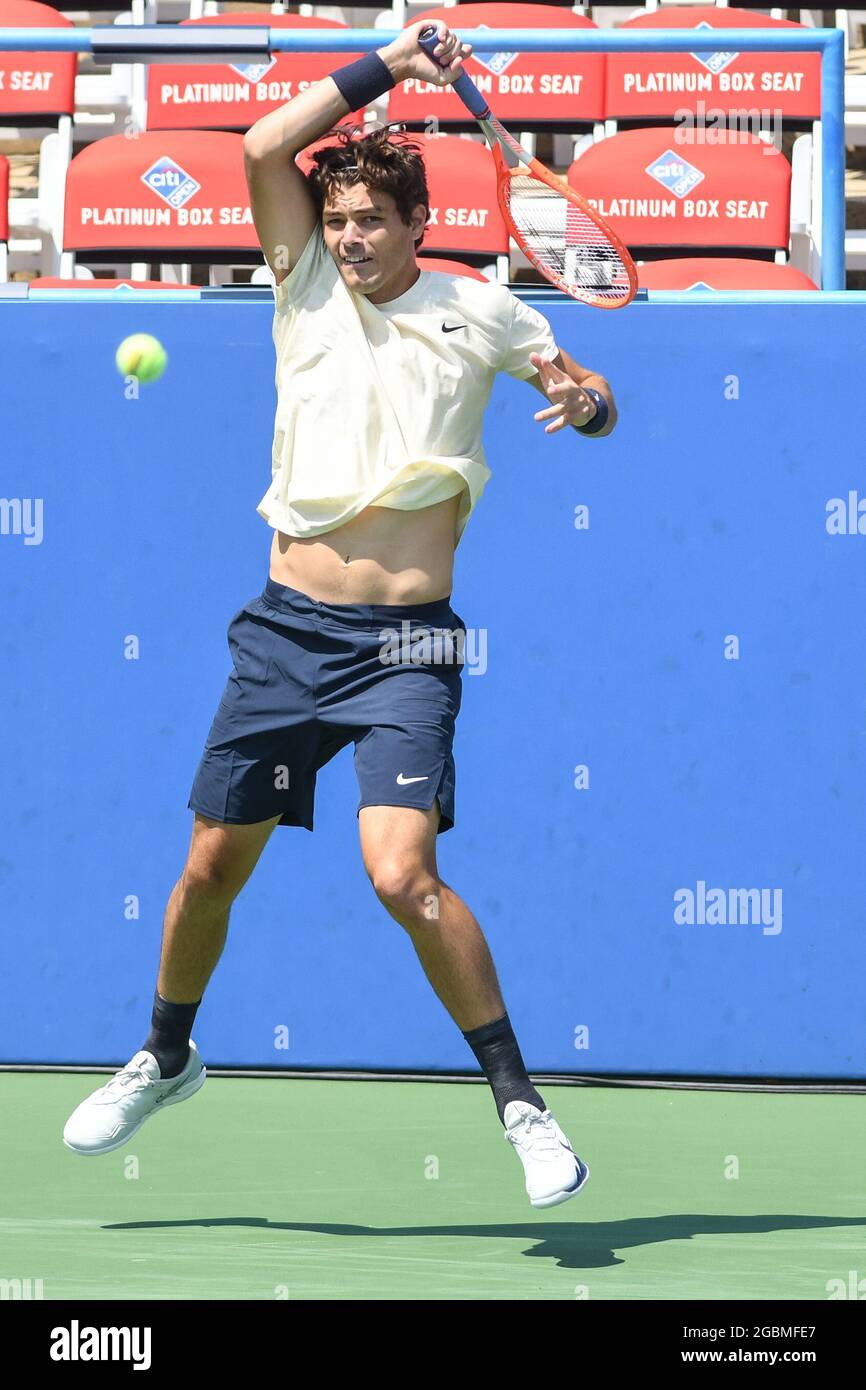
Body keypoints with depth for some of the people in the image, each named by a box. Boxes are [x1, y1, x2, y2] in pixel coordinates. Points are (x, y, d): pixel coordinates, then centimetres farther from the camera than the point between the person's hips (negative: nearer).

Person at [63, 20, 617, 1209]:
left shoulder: (480, 311, 3)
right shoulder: (310, 285, 6)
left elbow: (592, 401, 15)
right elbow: (265, 148, -6)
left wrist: (586, 398, -8)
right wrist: (384, 66, -5)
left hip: (403, 643, -3)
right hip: (287, 625, 3)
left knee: (402, 874, -20)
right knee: (212, 865, 12)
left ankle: (520, 1100, -9)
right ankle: (167, 1056, 37)